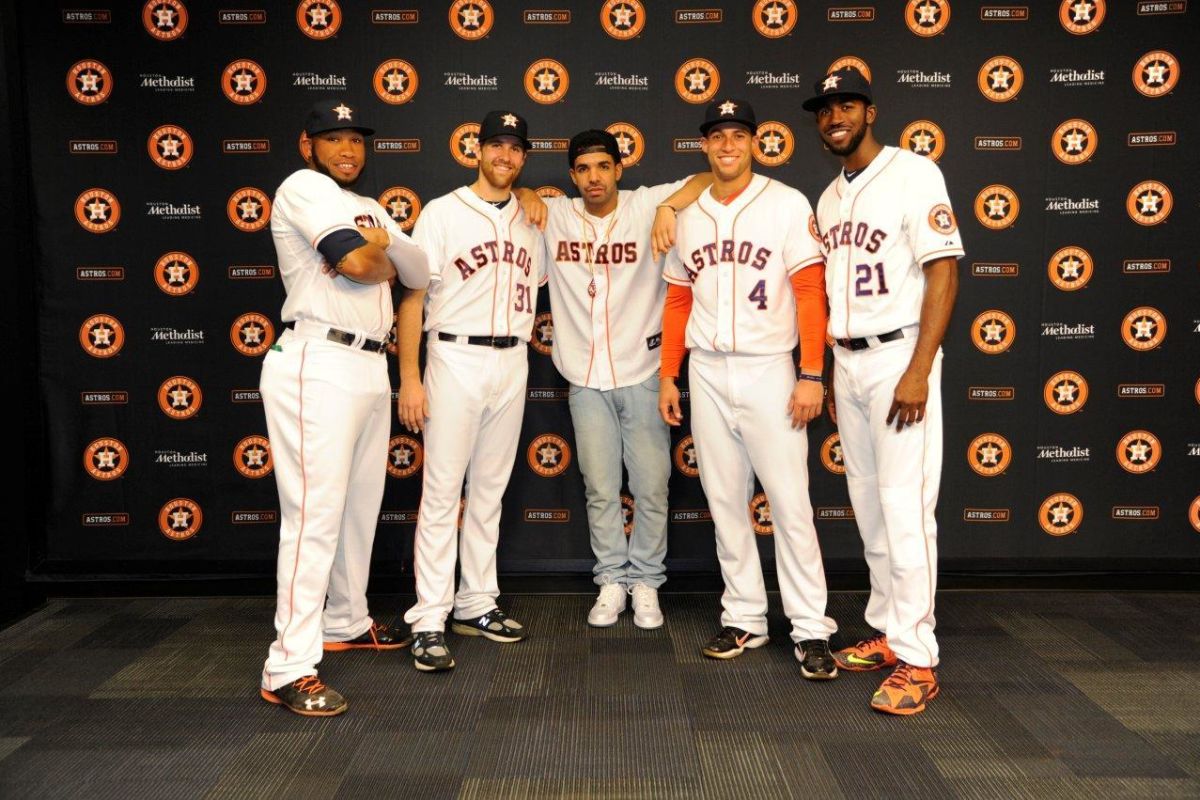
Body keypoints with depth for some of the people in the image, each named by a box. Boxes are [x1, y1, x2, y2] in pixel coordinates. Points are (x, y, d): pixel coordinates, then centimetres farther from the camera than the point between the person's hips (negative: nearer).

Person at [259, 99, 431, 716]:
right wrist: (384, 261, 4)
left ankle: (345, 623, 32)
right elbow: (358, 263, -17)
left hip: (369, 368, 9)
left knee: (360, 505, 16)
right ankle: (290, 670, -8)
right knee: (314, 514, -12)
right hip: (317, 367, -9)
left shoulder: (368, 208, 23)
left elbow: (420, 273, 12)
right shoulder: (303, 186, -4)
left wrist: (380, 244, -5)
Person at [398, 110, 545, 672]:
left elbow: (534, 286, 22)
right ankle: (429, 621, -1)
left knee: (490, 491, 10)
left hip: (513, 363, 5)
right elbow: (412, 295, -6)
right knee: (442, 492, -5)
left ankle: (476, 604, 19)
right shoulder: (443, 213, -1)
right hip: (457, 358, -5)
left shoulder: (531, 221, 13)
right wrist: (410, 378, -12)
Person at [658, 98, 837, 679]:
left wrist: (811, 375, -13)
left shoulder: (787, 205, -2)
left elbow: (810, 292, -7)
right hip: (706, 372, 5)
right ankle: (744, 618, 19)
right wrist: (668, 376, 10)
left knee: (789, 500, -5)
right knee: (724, 500, 8)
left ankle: (811, 628, 4)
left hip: (768, 369, -4)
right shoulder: (688, 216, 11)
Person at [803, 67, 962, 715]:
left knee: (904, 506, -9)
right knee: (868, 505, 10)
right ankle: (885, 633, 21)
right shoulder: (829, 199, 16)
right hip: (847, 361, 7)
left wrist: (918, 371, -19)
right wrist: (829, 375, 14)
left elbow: (943, 271, -12)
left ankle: (916, 659, -2)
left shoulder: (912, 173, -6)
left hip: (898, 356, -7)